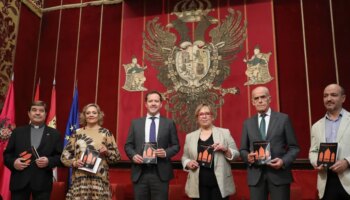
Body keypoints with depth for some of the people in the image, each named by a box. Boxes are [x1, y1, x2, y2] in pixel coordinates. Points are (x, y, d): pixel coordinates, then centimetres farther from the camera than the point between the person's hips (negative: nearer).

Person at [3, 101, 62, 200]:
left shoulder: (54, 134, 7)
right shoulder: (17, 132, 11)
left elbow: (61, 156, 3)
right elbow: (7, 154, 10)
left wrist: (49, 161, -15)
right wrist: (13, 162, -10)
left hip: (42, 183, -1)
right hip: (19, 181, 1)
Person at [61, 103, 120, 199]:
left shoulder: (105, 133, 5)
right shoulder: (77, 133, 9)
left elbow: (116, 156, 7)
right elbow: (65, 154, 12)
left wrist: (107, 152, -12)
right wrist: (73, 162, -6)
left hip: (99, 179, -1)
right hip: (80, 179, 1)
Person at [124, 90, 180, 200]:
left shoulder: (169, 123, 6)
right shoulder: (135, 123, 10)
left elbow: (176, 145, 7)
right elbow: (128, 145, 11)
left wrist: (166, 152, -13)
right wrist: (133, 155, -9)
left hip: (161, 173, -1)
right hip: (140, 173, 2)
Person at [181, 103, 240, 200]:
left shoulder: (225, 132, 5)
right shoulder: (190, 136, 9)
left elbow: (236, 154, 5)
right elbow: (184, 157, 15)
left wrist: (225, 150, -14)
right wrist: (188, 163, -5)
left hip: (220, 184, -1)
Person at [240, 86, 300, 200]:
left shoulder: (283, 119, 4)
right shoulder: (248, 123, 11)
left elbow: (294, 147, 3)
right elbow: (242, 150, 13)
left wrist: (284, 161, -14)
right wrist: (248, 157, -9)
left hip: (279, 174, -2)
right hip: (256, 176, 2)